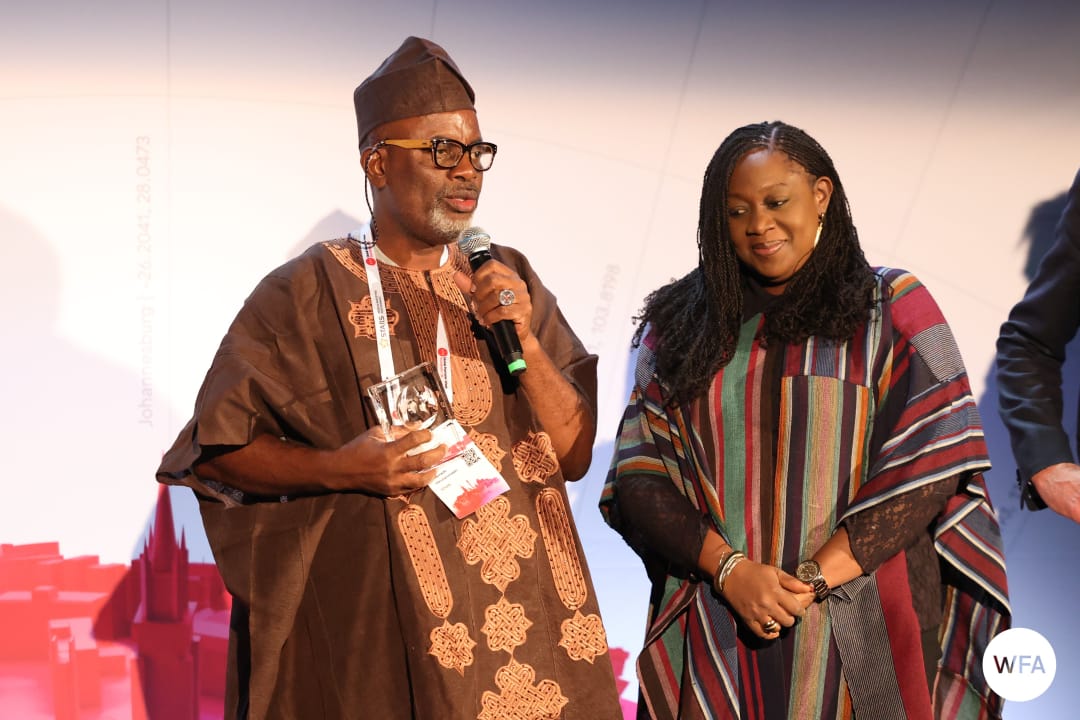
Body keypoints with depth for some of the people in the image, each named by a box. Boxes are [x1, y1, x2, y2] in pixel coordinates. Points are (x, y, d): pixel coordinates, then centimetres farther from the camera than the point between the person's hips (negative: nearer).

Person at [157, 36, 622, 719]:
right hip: (373, 623, -3)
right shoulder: (307, 292, -7)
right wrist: (339, 468, -19)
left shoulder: (510, 281, 5)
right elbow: (215, 448, -4)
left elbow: (576, 454, 2)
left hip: (524, 602, 4)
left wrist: (525, 342, -14)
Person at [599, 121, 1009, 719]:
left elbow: (930, 465, -8)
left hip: (858, 631, -1)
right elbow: (639, 479, 0)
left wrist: (812, 579, -15)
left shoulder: (891, 307, 2)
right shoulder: (677, 323, 7)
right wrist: (730, 570, -14)